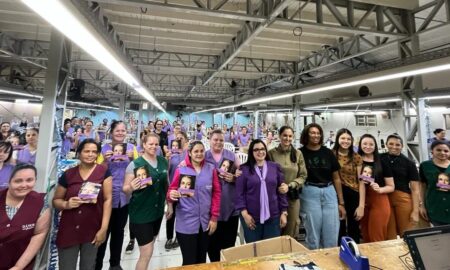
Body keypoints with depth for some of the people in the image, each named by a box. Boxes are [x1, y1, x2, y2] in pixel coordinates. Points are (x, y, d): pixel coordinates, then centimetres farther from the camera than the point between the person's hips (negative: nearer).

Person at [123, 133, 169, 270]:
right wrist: (131, 187, -33)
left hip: (158, 211, 6)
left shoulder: (163, 161, 0)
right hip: (141, 213, -5)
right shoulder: (135, 164, -15)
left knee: (148, 247, 23)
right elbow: (125, 189, -11)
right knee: (147, 253, 0)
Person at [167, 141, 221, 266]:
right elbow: (171, 190, -2)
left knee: (202, 260, 19)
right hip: (186, 224, -2)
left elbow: (216, 193, 2)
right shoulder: (181, 169, -7)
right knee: (189, 262, 7)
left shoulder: (211, 169, 0)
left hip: (205, 222, 3)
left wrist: (214, 217, -1)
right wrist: (171, 196, -25)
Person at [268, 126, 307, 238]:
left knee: (292, 229, 13)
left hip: (293, 196, 2)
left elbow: (303, 176, 3)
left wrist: (289, 186, -11)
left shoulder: (298, 153, 2)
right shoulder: (271, 153, -6)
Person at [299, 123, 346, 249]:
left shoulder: (328, 153, 5)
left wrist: (341, 202, 9)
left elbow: (336, 178, 9)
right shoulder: (300, 153, -5)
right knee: (313, 234, 8)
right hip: (310, 193, -3)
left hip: (329, 192, 3)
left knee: (332, 235, 9)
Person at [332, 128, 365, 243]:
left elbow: (361, 181, 0)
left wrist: (361, 205, -5)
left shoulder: (356, 158, 2)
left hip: (353, 196, 1)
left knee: (354, 230, 14)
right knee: (339, 230, 12)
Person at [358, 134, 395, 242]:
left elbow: (391, 187, 4)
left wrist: (380, 189, -14)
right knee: (366, 237, 11)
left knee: (377, 238, 4)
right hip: (361, 202, 1)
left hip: (379, 202, -1)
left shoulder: (382, 162, 1)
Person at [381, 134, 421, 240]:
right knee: (390, 236, 10)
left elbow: (415, 189, 1)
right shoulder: (380, 159, 3)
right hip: (384, 199, 1)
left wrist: (415, 211, -4)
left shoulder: (409, 163, 2)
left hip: (403, 199, 0)